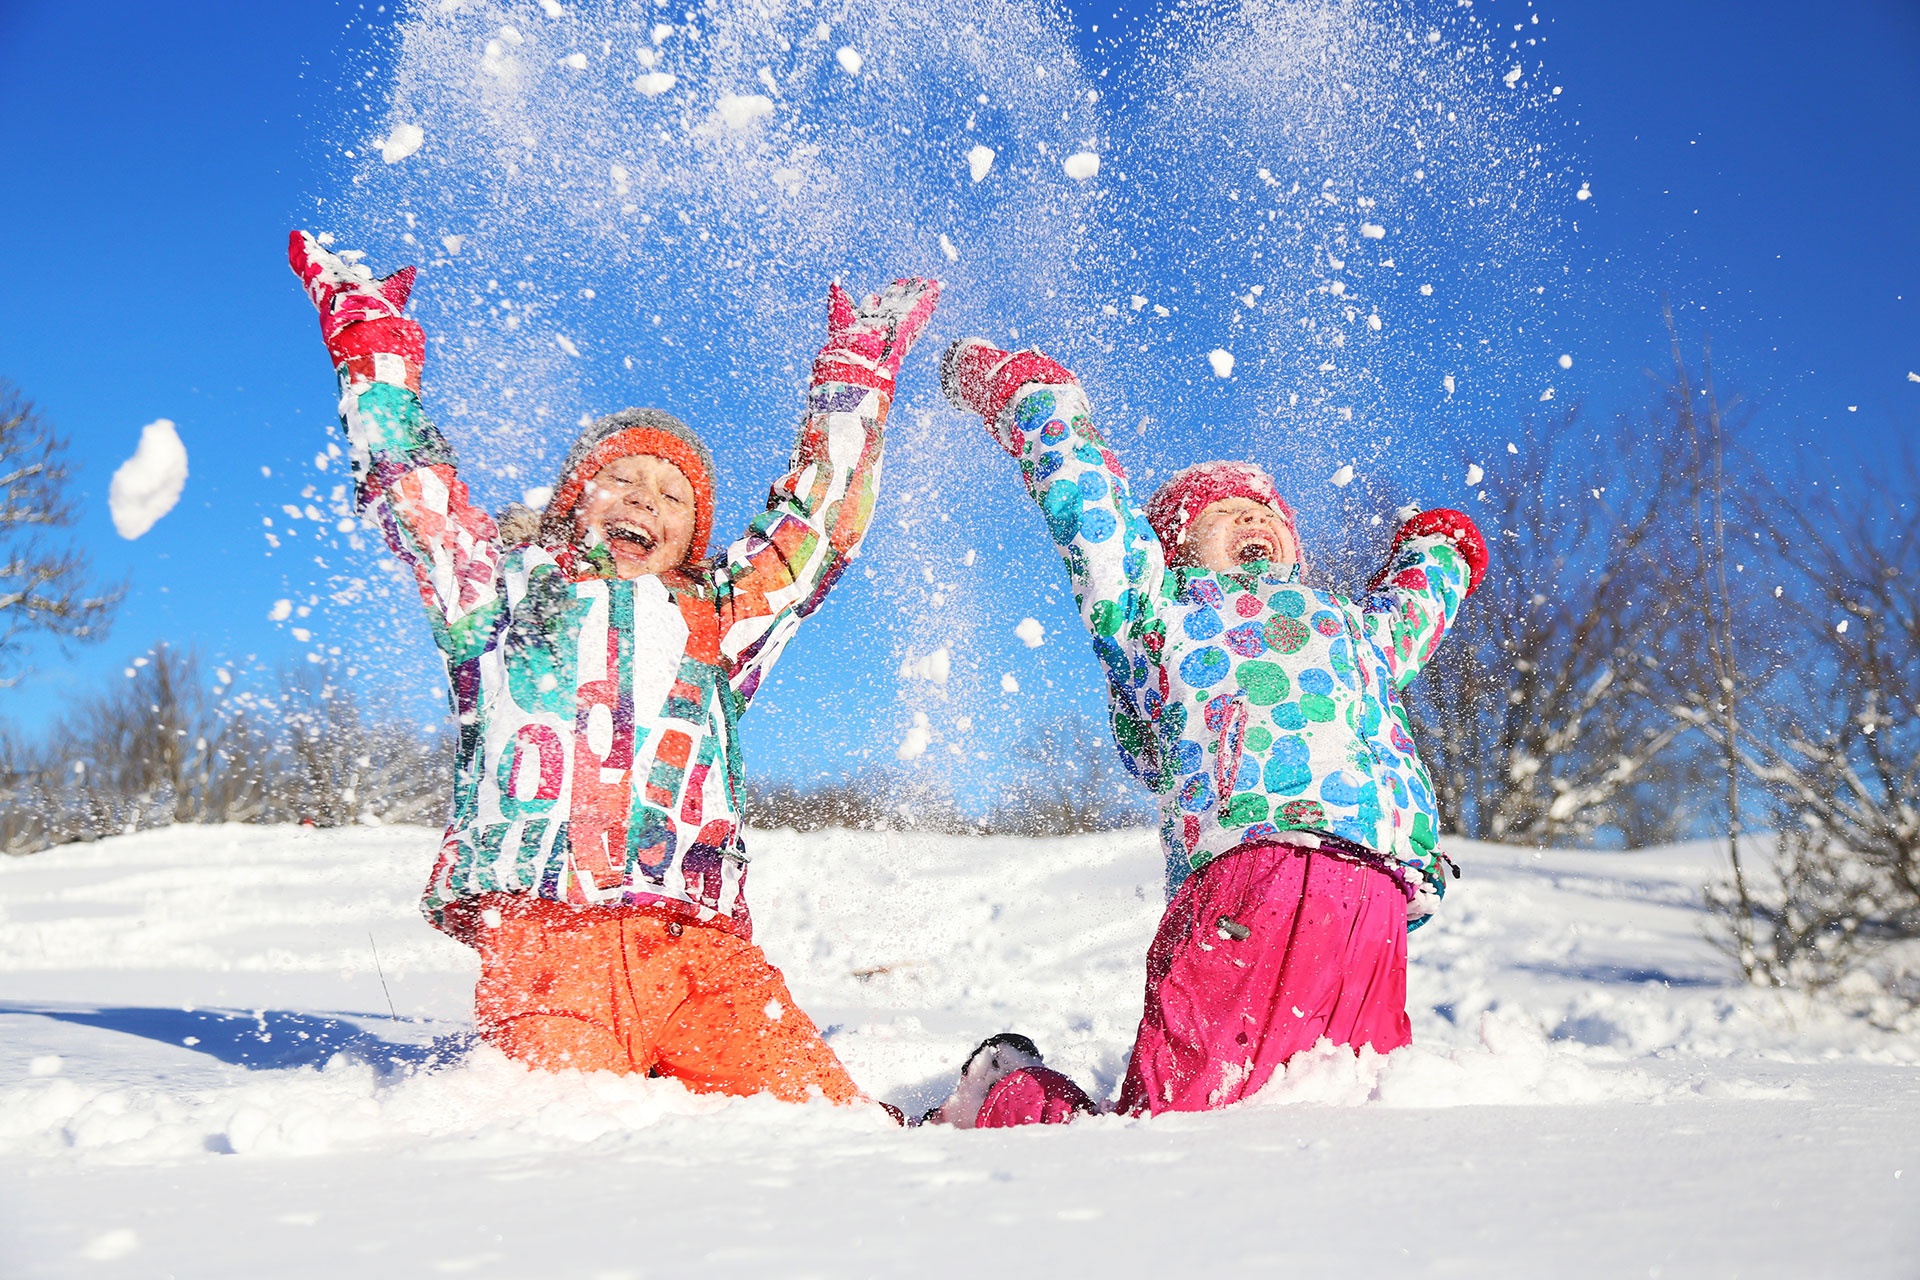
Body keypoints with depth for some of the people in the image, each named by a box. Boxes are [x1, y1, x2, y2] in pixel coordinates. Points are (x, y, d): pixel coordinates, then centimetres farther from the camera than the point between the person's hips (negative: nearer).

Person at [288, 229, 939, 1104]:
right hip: (542, 940, -1)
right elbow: (409, 488, 20)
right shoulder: (505, 593, 19)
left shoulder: (719, 621, 23)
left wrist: (854, 377, 31)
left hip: (701, 949, 2)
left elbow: (815, 525, 27)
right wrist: (372, 343, 26)